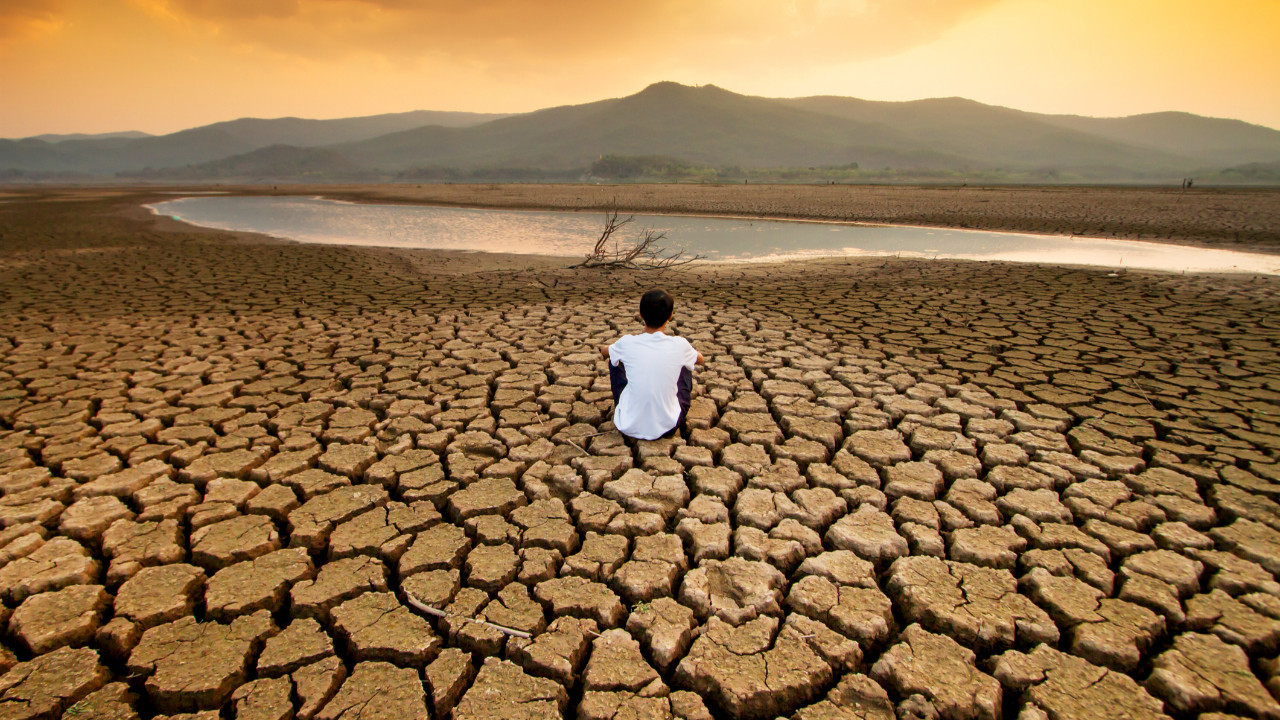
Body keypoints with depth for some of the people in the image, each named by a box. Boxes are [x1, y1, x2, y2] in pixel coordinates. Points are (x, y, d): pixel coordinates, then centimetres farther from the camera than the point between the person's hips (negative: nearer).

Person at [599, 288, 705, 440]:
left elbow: (604, 352, 15)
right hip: (667, 429, 0)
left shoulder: (627, 343, -10)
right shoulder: (679, 345, -11)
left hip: (629, 428, 0)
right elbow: (701, 359, 15)